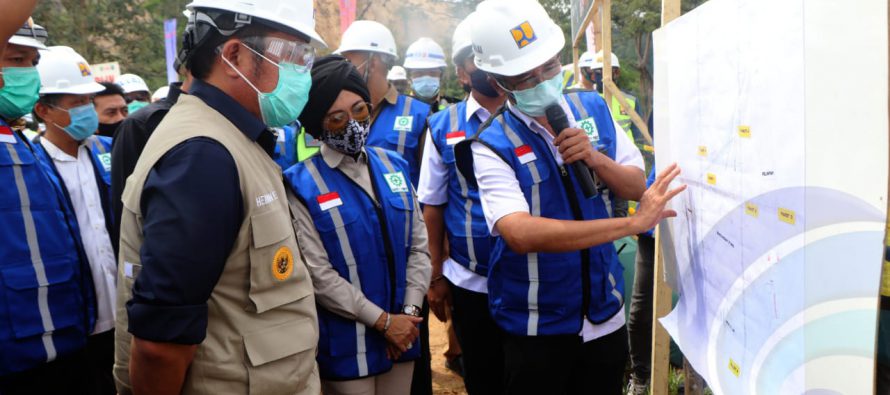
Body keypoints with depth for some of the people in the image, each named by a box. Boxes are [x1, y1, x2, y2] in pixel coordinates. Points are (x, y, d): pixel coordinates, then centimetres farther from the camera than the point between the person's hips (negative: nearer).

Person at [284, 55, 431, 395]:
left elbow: (418, 245, 6)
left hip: (402, 333, 5)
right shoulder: (302, 185, -10)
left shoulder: (394, 166, 5)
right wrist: (382, 320, -13)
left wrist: (409, 311, -5)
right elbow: (318, 274, -14)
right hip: (346, 344, -4)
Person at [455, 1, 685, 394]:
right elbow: (521, 234, -32)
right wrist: (634, 223, -29)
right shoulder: (491, 145, -18)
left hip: (606, 312, 4)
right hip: (537, 327, -4)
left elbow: (637, 187, 3)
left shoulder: (593, 108, -2)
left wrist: (595, 159, -19)